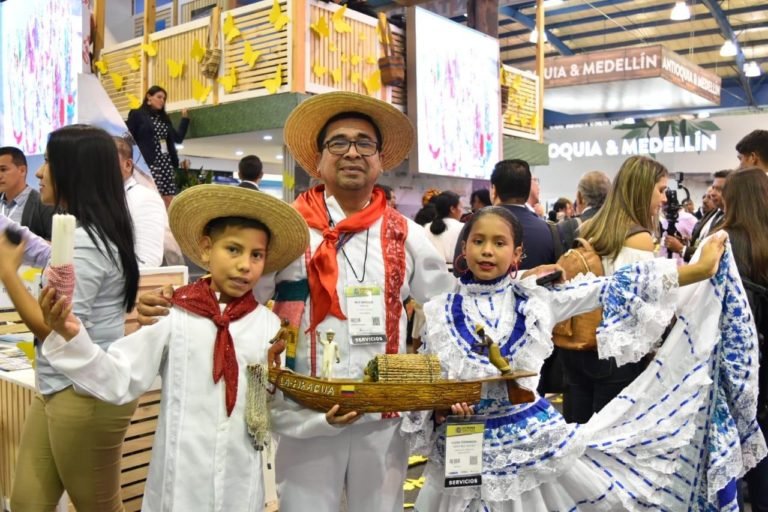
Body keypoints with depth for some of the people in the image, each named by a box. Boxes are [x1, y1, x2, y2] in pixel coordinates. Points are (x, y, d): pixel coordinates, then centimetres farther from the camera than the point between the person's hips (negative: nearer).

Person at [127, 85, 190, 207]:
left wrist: (185, 118, 18)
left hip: (167, 163, 6)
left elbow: (178, 138, 20)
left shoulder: (164, 118, 21)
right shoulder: (137, 115, 4)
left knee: (169, 202, 1)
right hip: (149, 164, -6)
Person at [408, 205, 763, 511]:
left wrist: (699, 269, -4)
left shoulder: (534, 298, -2)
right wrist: (442, 406, -19)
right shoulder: (439, 312, -2)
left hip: (536, 442, 0)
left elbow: (612, 287, -3)